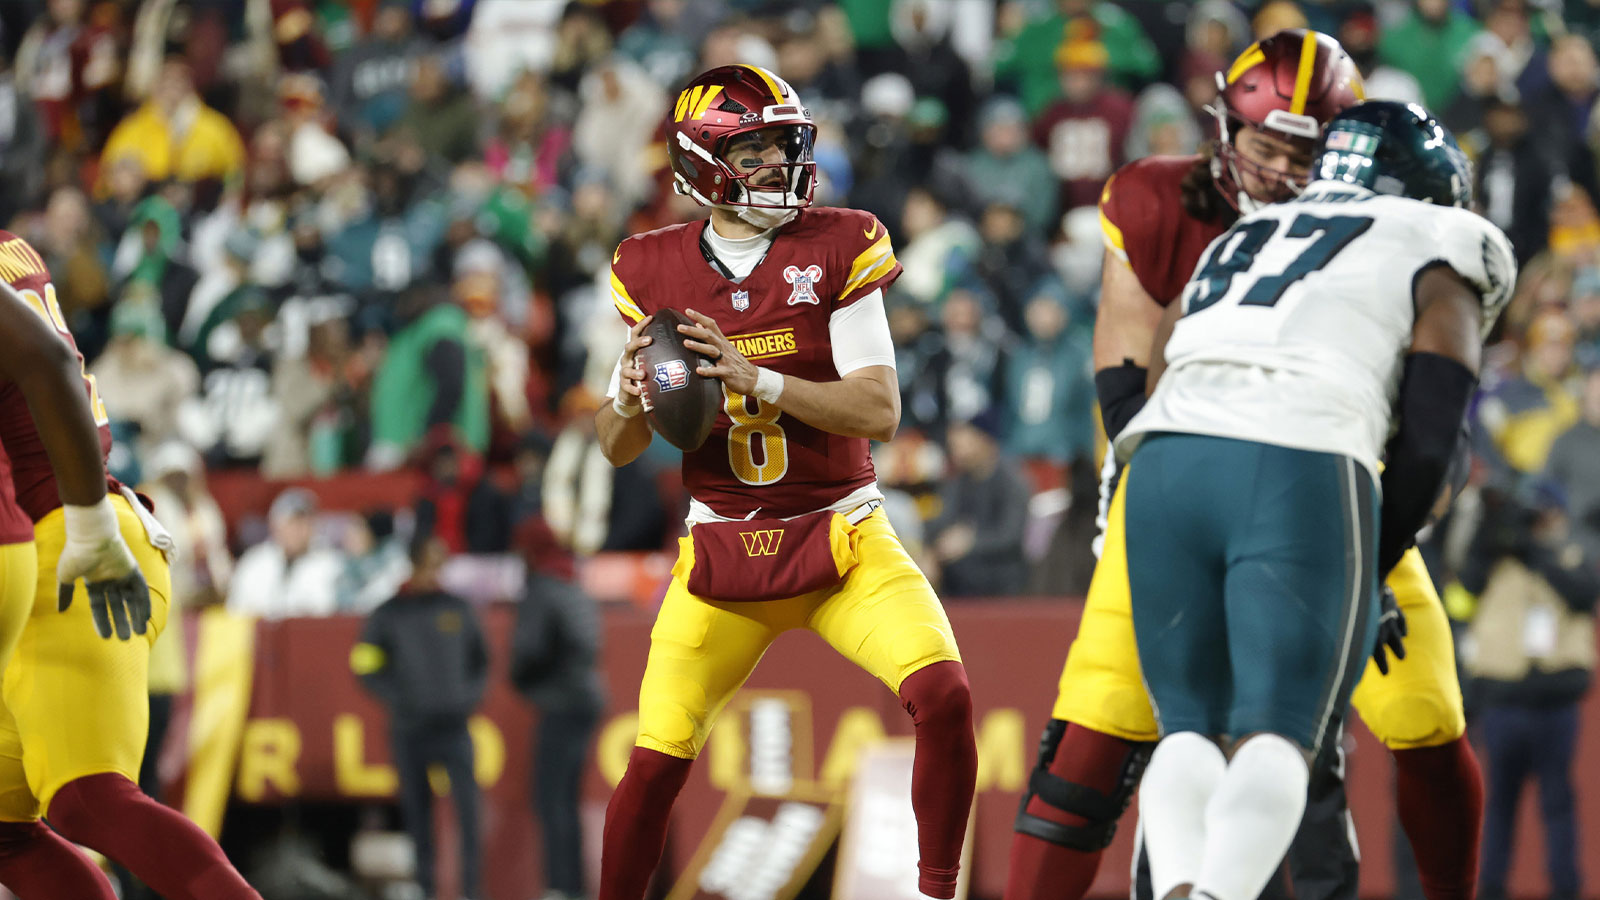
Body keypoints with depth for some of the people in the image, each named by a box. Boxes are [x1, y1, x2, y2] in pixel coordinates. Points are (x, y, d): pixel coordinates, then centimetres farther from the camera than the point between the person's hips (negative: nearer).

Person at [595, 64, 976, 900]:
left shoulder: (837, 249, -4)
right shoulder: (654, 269, 2)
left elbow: (880, 412, -12)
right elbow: (618, 448, 7)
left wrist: (759, 380, -24)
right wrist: (630, 397, -16)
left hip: (844, 539, -1)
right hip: (723, 548, 1)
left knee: (942, 695, -21)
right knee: (655, 762, -5)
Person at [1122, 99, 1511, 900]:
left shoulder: (1235, 246, 34)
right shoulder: (1439, 270, 18)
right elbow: (1423, 448, 7)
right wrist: (1374, 577, 20)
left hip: (1165, 470, 4)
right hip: (1301, 475, -4)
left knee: (1192, 730, 11)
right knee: (1275, 742, -1)